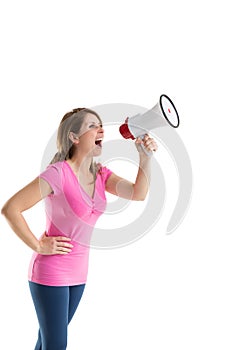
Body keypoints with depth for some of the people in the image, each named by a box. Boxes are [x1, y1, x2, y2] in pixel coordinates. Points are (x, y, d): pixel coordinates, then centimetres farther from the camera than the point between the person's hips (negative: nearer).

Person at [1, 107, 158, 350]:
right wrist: (38, 245, -16)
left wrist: (145, 158, -22)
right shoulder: (58, 173, -19)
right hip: (51, 272, -7)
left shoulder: (100, 174, 4)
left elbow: (138, 193, -9)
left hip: (78, 272, 7)